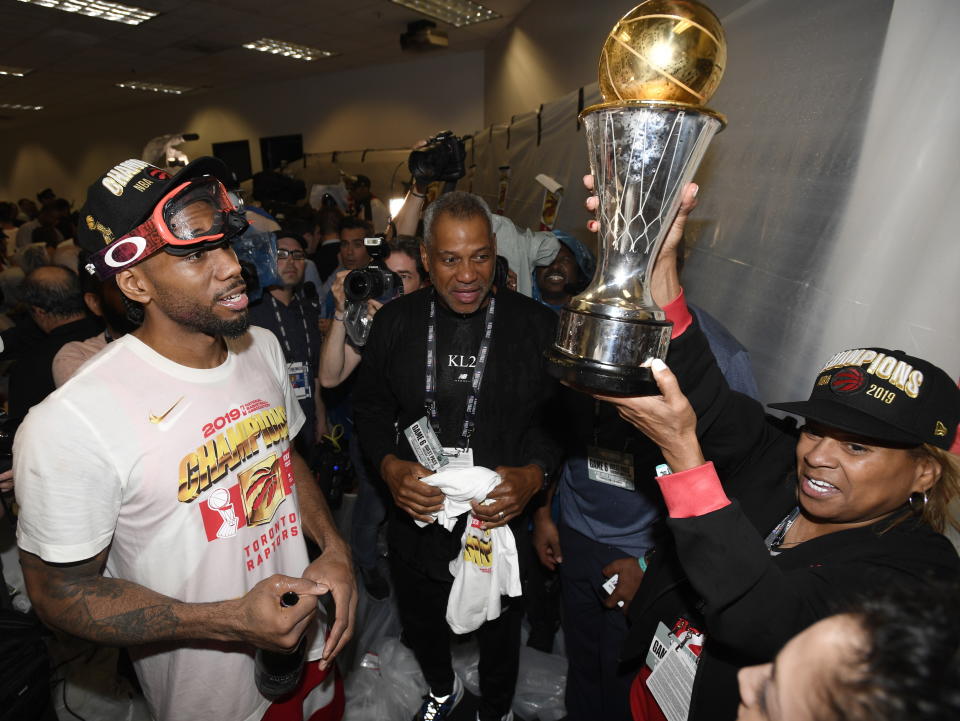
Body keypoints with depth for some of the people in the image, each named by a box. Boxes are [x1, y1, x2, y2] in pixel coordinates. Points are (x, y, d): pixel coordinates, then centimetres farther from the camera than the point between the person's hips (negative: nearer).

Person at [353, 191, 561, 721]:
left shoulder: (536, 325, -11)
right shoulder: (395, 321, -6)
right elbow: (370, 406, 1)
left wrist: (533, 475, -23)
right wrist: (390, 467, -16)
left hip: (502, 524, -1)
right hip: (417, 523, 2)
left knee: (499, 639, 24)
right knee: (420, 628, 29)